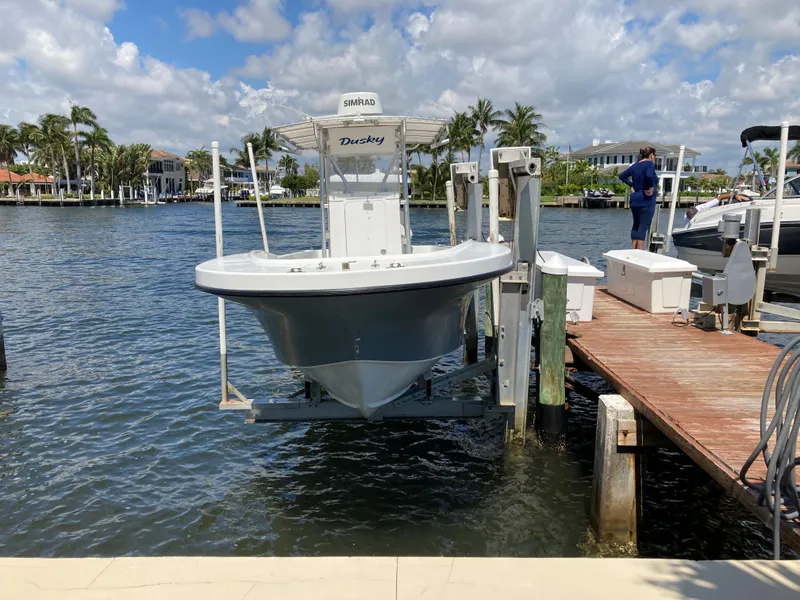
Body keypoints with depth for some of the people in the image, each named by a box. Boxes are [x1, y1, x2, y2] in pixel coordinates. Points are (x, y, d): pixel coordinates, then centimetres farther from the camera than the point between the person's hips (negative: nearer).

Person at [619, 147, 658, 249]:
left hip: (635, 200, 7)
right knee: (643, 227, -7)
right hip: (646, 201, -7)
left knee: (636, 225, 15)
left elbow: (622, 176, 19)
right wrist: (650, 188, -16)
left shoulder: (635, 166, 12)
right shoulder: (649, 164, -10)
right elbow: (649, 176, -30)